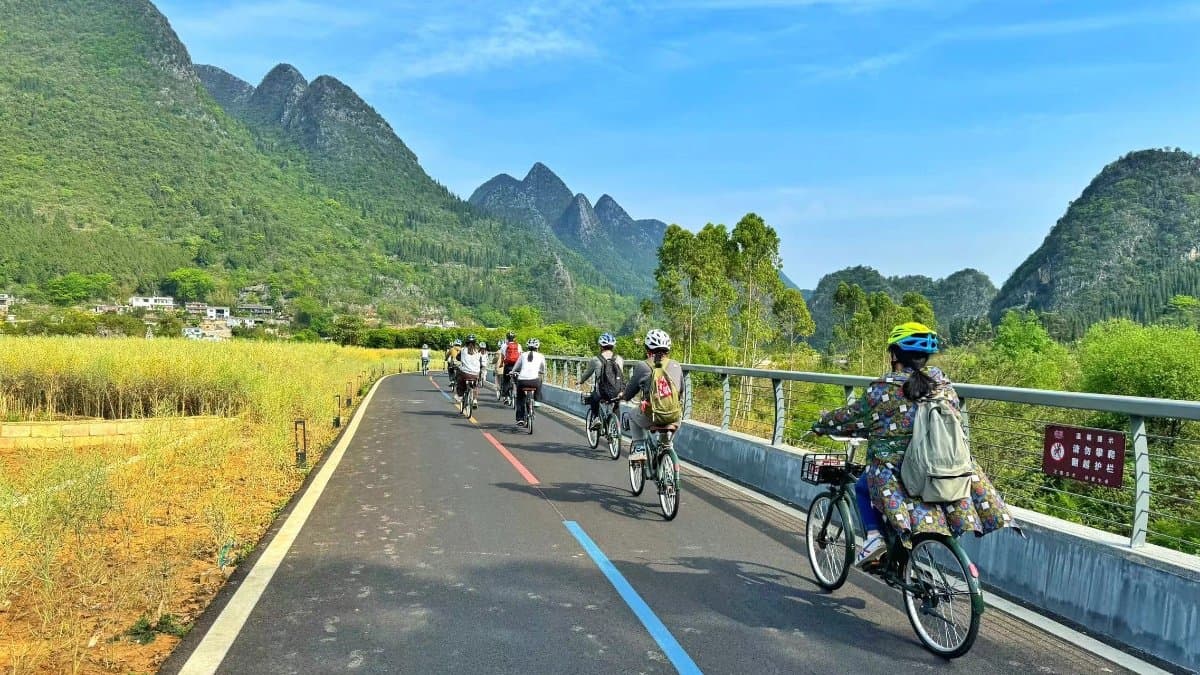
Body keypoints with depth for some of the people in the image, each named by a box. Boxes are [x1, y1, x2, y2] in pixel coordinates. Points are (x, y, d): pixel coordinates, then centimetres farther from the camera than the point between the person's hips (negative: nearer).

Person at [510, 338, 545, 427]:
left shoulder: (523, 355, 17)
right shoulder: (540, 356, 15)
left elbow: (515, 369, 23)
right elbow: (543, 371, 29)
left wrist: (511, 373, 45)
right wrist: (542, 374, 52)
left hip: (522, 381, 1)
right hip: (534, 381, -1)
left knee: (520, 399, 23)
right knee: (539, 381, 35)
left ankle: (520, 419, 12)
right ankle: (536, 401, 29)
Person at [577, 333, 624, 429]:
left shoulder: (596, 359, -2)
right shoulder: (619, 359, 5)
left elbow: (587, 373, 13)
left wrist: (580, 382, 33)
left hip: (601, 393, -2)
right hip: (617, 394, 2)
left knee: (593, 397, 32)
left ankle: (595, 418, 19)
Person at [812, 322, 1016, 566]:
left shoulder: (884, 388, -7)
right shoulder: (942, 383, 6)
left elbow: (851, 417, 4)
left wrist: (821, 425, 22)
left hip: (895, 469, -4)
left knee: (863, 487, 22)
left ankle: (873, 536, 2)